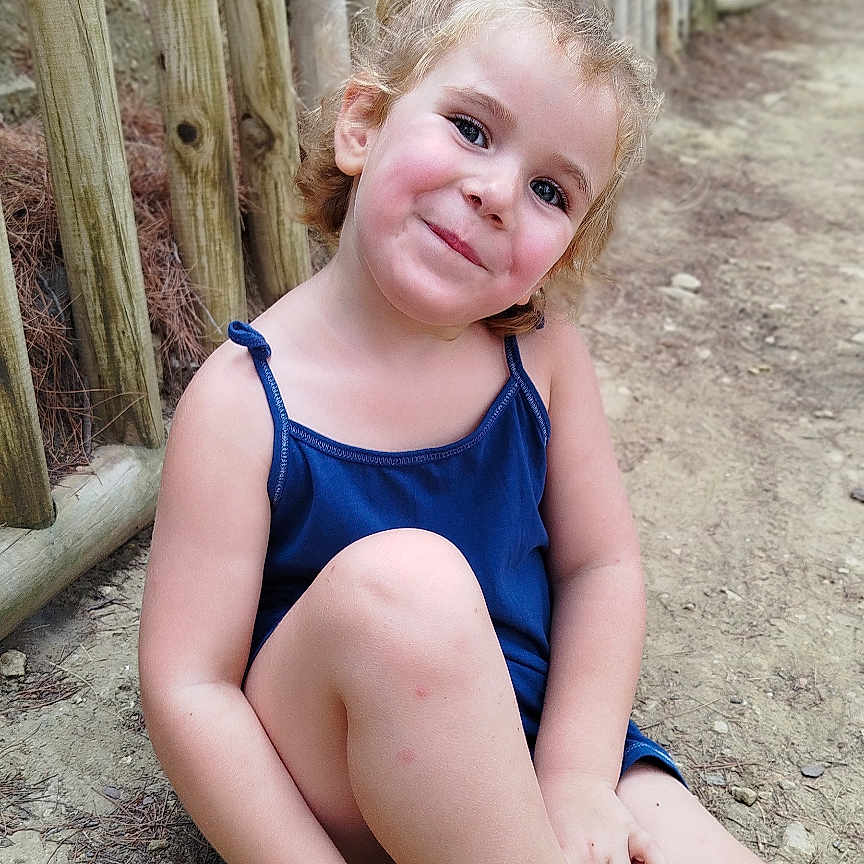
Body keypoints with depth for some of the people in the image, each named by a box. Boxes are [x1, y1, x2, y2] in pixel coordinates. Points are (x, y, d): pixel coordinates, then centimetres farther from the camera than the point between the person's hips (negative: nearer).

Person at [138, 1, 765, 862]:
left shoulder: (544, 354, -6)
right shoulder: (244, 402, -17)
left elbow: (600, 566, -3)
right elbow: (187, 691, -18)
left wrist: (575, 779, -14)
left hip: (539, 727, 2)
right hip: (324, 777, -2)